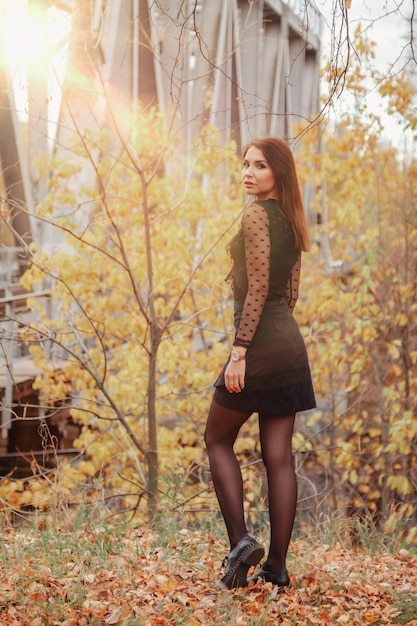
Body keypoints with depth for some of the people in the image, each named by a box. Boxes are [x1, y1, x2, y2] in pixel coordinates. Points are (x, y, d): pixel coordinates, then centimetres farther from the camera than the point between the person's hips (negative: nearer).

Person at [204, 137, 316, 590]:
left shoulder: (256, 215, -10)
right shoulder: (290, 220, 16)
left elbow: (258, 288, -17)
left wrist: (239, 349, -19)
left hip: (261, 343, -8)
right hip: (290, 345, 8)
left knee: (218, 438, 8)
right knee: (278, 455, 5)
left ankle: (240, 540, -2)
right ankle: (277, 565, 7)